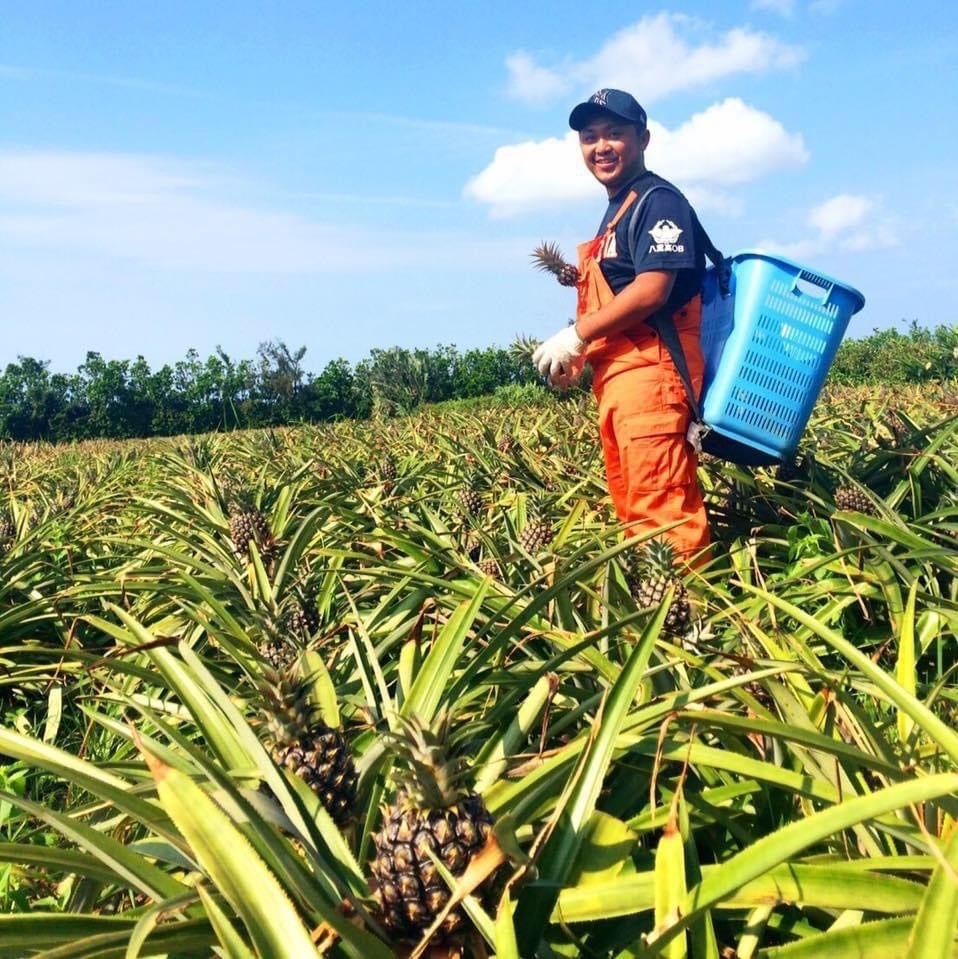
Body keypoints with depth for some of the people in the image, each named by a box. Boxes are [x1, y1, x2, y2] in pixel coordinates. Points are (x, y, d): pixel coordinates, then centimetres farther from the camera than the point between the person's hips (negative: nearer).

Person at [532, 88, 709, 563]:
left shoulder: (658, 201, -6)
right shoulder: (617, 210, 23)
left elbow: (652, 291, -18)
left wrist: (576, 335, -12)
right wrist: (581, 352, 11)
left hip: (651, 370, -10)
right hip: (618, 376, 10)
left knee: (660, 507, -14)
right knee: (631, 506, 10)